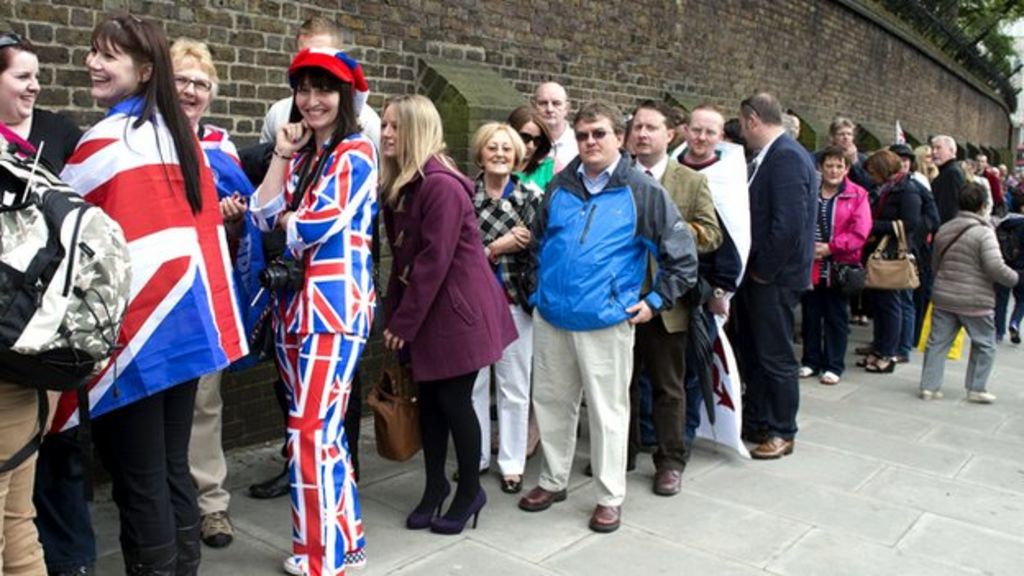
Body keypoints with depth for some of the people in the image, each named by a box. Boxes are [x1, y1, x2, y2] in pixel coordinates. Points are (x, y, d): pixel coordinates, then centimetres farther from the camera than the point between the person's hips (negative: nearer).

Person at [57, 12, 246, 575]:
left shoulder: (105, 140, -12)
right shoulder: (180, 133, 10)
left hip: (130, 325, -7)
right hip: (183, 319, 8)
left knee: (138, 479, 3)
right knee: (173, 467, 15)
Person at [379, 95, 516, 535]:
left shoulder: (442, 185, -19)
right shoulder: (398, 184, 8)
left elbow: (434, 261, -21)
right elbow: (402, 256, 10)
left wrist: (403, 322, -16)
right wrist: (392, 314, 6)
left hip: (458, 309, -8)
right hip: (424, 310, 8)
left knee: (454, 401, 2)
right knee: (428, 399, 13)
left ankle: (470, 490, 21)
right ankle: (435, 485, 29)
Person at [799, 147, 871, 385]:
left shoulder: (857, 195, -1)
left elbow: (860, 232, -9)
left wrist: (830, 248, -15)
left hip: (839, 266, -2)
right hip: (809, 265, 2)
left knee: (836, 317, 7)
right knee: (810, 315, 11)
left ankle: (833, 366, 16)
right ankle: (811, 361, 23)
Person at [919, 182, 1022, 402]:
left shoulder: (944, 230, 9)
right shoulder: (983, 232, -13)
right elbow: (995, 267, -18)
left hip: (943, 297, 6)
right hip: (974, 301, -6)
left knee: (938, 341, 8)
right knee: (984, 344, 11)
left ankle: (929, 386, 8)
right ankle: (976, 388, 15)